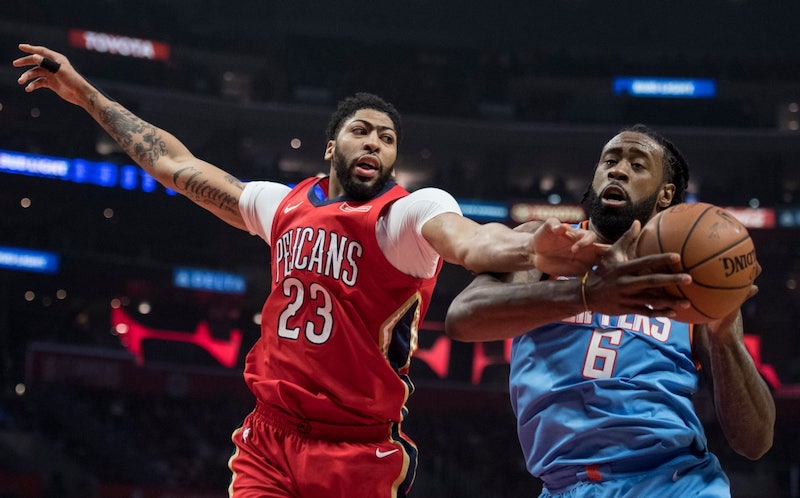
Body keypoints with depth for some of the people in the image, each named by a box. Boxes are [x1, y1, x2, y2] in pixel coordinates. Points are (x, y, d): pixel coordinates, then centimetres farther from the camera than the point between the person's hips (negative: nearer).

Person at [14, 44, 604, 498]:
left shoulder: (409, 211, -6)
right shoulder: (285, 205, 12)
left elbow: (469, 240, -29)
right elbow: (175, 164, 22)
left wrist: (531, 250, -52)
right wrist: (85, 94, 28)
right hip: (269, 439, 4)